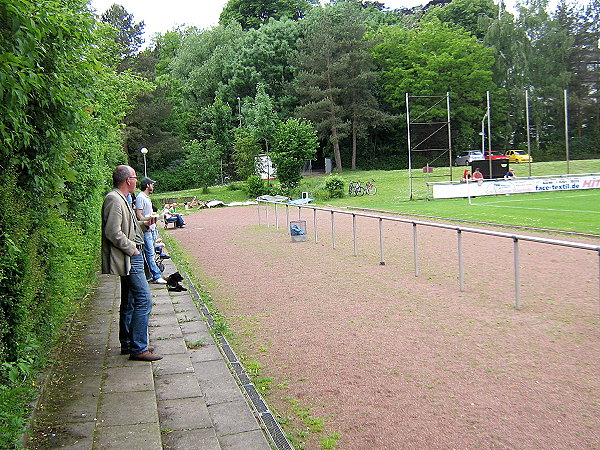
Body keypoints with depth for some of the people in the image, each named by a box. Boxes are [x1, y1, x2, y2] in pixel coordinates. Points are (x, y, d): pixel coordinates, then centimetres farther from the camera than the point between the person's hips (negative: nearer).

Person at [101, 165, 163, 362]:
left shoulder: (121, 199, 18)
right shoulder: (114, 199, -15)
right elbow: (113, 232, -23)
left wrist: (144, 225, 11)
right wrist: (132, 249, -17)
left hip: (131, 258, 11)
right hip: (128, 259, -11)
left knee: (129, 302, 16)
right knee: (144, 300, -10)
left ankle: (127, 344, 25)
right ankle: (138, 349, -5)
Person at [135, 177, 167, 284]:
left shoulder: (147, 197, 19)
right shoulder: (140, 197, -12)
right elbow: (139, 215, -18)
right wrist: (147, 225, -18)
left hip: (151, 229, 10)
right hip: (146, 231, -10)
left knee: (151, 253, 11)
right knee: (150, 254, -8)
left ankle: (150, 275, 16)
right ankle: (157, 276, -9)